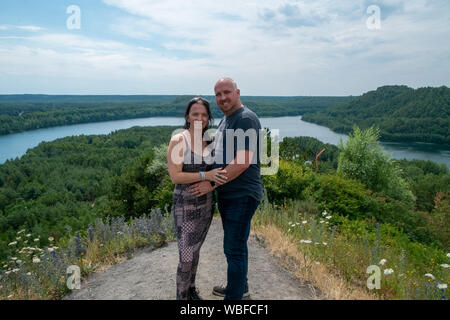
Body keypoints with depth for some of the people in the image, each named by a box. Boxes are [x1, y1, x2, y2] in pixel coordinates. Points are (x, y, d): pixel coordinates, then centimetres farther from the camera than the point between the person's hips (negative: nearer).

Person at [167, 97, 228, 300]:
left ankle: (191, 289, 38)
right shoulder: (178, 141, -12)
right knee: (186, 256, -3)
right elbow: (175, 176, -19)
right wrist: (205, 176, -26)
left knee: (195, 249, 19)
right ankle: (181, 295, 19)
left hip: (207, 203, 6)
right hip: (186, 204, -5)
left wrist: (219, 175, -4)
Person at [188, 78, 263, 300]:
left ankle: (234, 296, 14)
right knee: (235, 244, 21)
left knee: (234, 249, -1)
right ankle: (240, 287, 39)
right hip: (226, 194, 10)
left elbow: (242, 162, -25)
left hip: (242, 196, -10)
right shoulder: (225, 120, 14)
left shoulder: (246, 119, -17)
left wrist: (211, 184, -21)